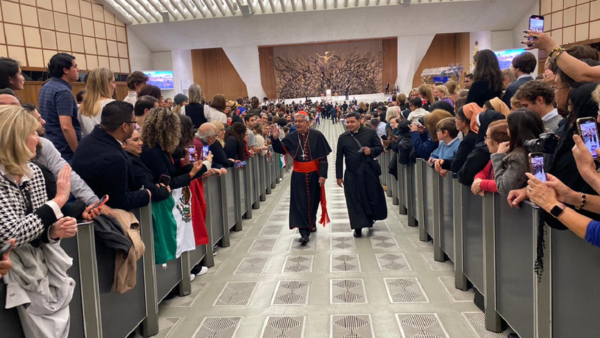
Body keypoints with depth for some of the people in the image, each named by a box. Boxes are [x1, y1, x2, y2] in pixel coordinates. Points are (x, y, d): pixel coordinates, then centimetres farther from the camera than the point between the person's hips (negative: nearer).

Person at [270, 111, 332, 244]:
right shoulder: (291, 137, -2)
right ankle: (304, 232, -2)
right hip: (298, 175, 1)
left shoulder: (316, 135, -10)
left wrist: (323, 175, -14)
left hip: (314, 174, -1)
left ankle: (311, 223, 39)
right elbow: (280, 149, 2)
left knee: (312, 201, 15)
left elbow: (323, 157, -10)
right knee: (300, 203, -4)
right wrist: (275, 138, -16)